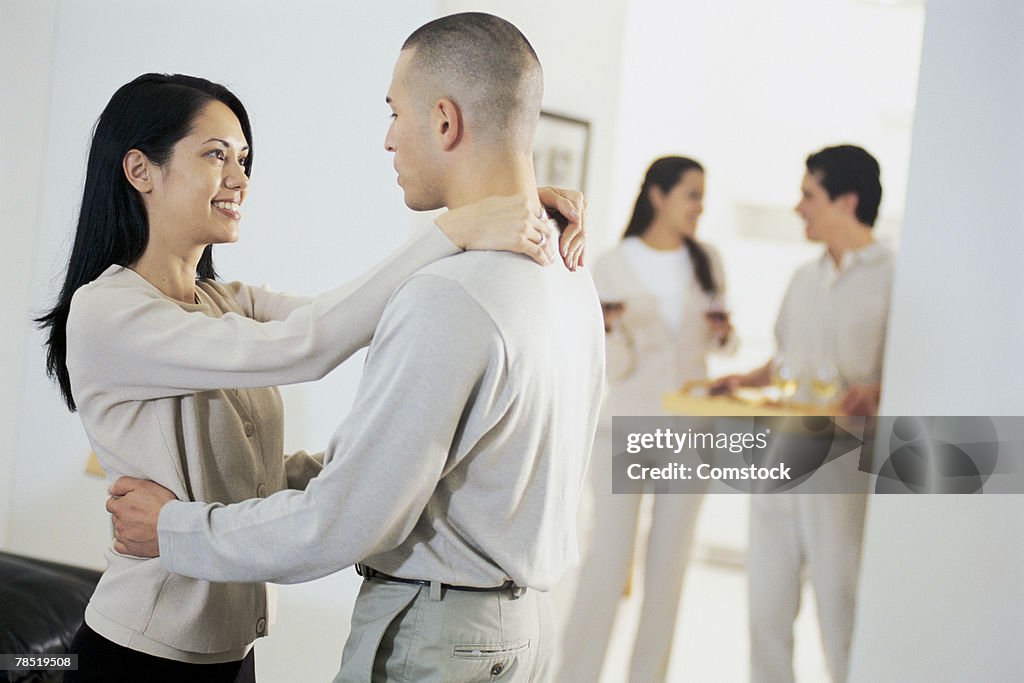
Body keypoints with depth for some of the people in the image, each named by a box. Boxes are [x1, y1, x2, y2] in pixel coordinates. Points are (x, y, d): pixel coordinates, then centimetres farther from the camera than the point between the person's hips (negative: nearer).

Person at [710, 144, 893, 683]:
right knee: (768, 608, 11)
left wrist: (875, 393, -27)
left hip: (843, 470, -7)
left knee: (840, 614, -3)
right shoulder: (804, 279, 17)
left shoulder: (892, 278, -6)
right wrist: (743, 382, 9)